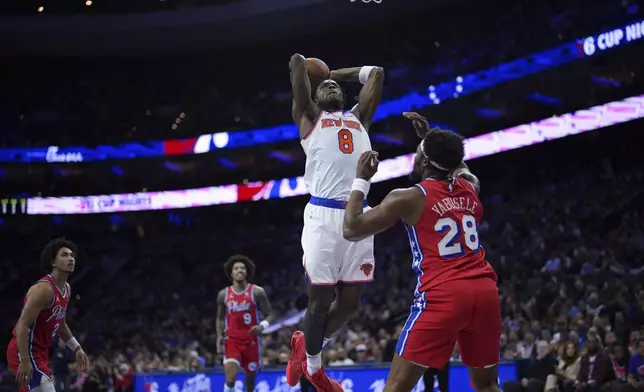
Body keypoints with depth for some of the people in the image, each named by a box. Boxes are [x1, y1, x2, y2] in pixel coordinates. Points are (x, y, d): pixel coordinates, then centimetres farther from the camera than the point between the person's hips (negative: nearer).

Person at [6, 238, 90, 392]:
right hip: (25, 352, -10)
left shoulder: (66, 289, 11)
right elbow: (23, 325, -24)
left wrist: (77, 349, 22)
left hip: (39, 352, 10)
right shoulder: (44, 289, -20)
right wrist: (25, 361, -29)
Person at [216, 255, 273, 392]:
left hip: (251, 340, 0)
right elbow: (220, 318, 17)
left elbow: (269, 315, -1)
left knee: (250, 378, 11)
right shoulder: (223, 294, 4)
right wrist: (219, 337, 2)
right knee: (230, 378, -19)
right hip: (232, 339, 0)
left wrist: (262, 326, -21)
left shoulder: (257, 292, -3)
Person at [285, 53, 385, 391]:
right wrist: (301, 64, 31)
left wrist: (334, 73, 36)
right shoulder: (309, 117, 14)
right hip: (323, 216, -4)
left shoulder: (358, 118, 25)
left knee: (350, 301, 7)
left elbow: (376, 73, 29)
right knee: (321, 299, 0)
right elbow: (297, 62, 9)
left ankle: (305, 345, 33)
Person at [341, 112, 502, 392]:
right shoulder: (469, 188, 15)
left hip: (443, 295, -5)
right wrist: (429, 138, 42)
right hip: (485, 290, 5)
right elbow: (458, 166, 42)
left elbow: (351, 230, 4)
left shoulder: (407, 198, -1)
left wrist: (361, 180, 13)